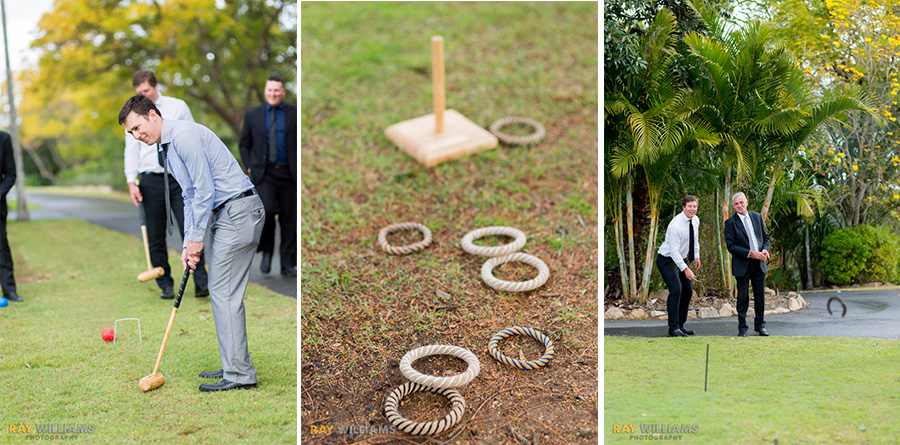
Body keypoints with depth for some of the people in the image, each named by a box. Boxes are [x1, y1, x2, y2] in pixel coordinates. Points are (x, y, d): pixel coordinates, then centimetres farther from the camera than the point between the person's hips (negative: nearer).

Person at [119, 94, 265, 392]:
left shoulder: (184, 135, -15)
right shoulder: (166, 148, 19)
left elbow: (205, 190, -17)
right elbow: (190, 197, 21)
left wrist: (196, 238, -9)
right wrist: (188, 244, 11)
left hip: (238, 211, -10)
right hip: (223, 214, 10)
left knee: (224, 293, -10)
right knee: (222, 292, 11)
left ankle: (240, 375, -7)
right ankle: (234, 365, 17)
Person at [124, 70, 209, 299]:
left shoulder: (178, 107, 6)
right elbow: (131, 149, 9)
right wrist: (131, 182, -1)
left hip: (180, 178, -2)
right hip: (151, 180, 2)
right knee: (156, 237, 2)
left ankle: (201, 283, -6)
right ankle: (165, 286, 11)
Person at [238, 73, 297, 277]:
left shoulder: (294, 114, 5)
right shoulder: (253, 115, 9)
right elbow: (244, 145, 16)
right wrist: (250, 167, 2)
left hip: (288, 174, 0)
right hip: (263, 173, 0)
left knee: (289, 218, 2)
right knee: (266, 210, -21)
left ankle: (288, 265, 12)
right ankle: (267, 250, 3)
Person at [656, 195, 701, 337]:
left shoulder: (695, 220, -1)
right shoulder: (676, 225, -26)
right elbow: (674, 250, -27)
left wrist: (696, 256, 14)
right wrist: (685, 269, -30)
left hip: (681, 259, 8)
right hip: (667, 260, -8)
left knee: (688, 291, 5)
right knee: (676, 289, -21)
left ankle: (681, 325, 15)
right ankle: (673, 328, -17)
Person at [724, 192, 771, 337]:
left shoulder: (757, 217, 8)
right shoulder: (730, 222, -6)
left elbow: (766, 237, 14)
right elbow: (731, 246, -11)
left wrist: (765, 249, -7)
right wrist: (750, 253, -19)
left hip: (759, 264, 4)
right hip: (742, 265, -4)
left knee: (760, 296, 9)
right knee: (743, 297, 2)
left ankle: (760, 325, 22)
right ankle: (742, 328, 11)